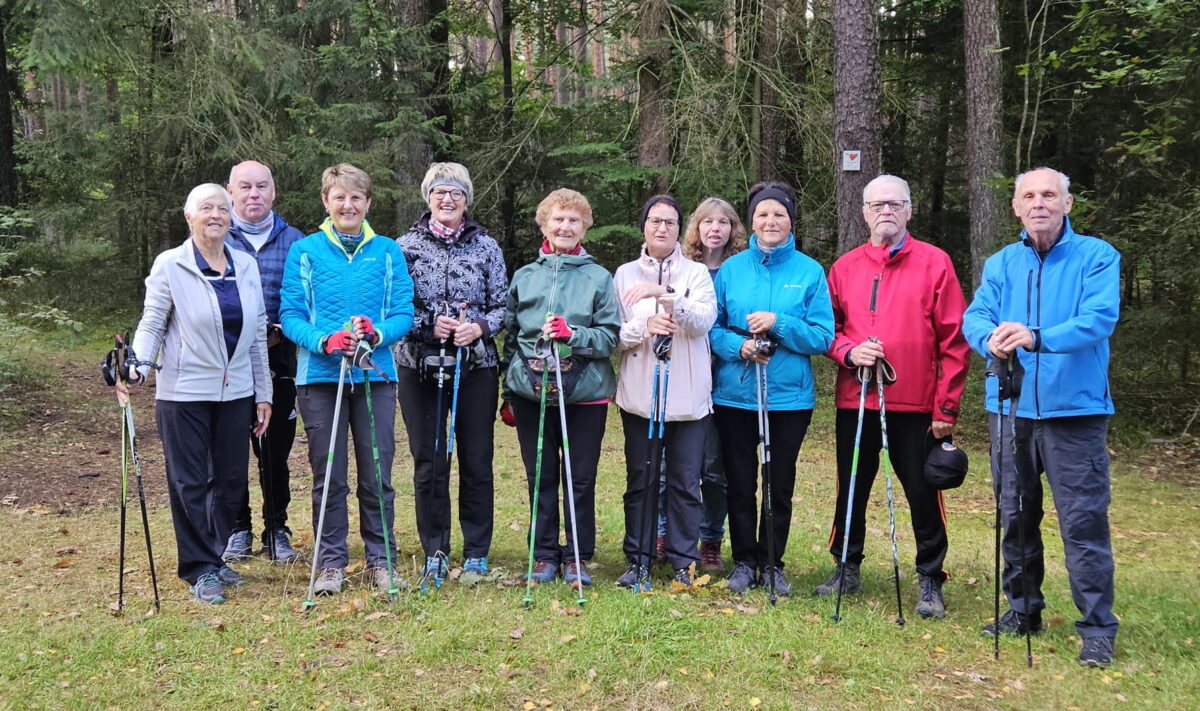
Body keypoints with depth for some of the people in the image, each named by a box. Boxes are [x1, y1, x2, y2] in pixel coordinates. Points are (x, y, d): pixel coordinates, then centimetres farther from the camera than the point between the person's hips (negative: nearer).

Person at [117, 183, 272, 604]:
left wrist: (263, 394, 9)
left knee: (229, 480, 8)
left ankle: (216, 558, 24)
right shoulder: (170, 266, -3)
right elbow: (152, 324, -3)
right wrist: (137, 366, -23)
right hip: (184, 393, -4)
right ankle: (200, 570, 11)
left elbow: (258, 334, 10)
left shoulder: (247, 266, 8)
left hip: (236, 392, 4)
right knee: (189, 483, 1)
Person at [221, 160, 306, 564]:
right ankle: (238, 529, 19)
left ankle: (277, 530, 19)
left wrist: (280, 330, -10)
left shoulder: (293, 241, 7)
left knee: (276, 449, 6)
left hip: (278, 359, 1)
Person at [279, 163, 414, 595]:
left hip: (376, 375, 1)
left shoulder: (388, 252, 7)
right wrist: (325, 341, -18)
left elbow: (404, 315, 3)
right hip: (319, 376, -1)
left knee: (377, 475, 5)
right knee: (328, 477, 5)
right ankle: (331, 564, 18)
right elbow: (290, 316, 0)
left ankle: (380, 561, 18)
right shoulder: (305, 252, 4)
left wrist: (376, 333, -17)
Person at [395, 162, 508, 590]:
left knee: (476, 461, 4)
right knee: (429, 463, 5)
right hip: (419, 367, 0)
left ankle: (476, 554, 17)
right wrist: (430, 325, -14)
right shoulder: (406, 246, 4)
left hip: (476, 367, 0)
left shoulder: (486, 246, 7)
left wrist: (479, 327, -13)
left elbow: (503, 305, 5)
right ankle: (434, 552, 19)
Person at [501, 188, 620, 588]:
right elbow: (510, 336, 16)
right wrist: (507, 393, 15)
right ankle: (544, 554, 21)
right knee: (540, 476, 8)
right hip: (531, 393, 2)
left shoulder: (599, 278, 2)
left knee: (580, 479, 5)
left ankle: (577, 557, 18)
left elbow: (610, 337, -2)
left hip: (585, 394, -2)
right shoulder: (524, 277, 10)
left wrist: (573, 335, -19)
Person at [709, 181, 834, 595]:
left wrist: (778, 324, -18)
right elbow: (711, 328, 3)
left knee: (780, 486, 9)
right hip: (734, 394, 1)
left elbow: (823, 336, -5)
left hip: (790, 396, -1)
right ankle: (744, 562, 23)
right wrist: (738, 346, -16)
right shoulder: (731, 269, 3)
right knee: (740, 483, 9)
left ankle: (772, 564, 25)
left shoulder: (809, 271, -1)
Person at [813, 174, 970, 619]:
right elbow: (829, 328, 11)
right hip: (855, 402, 3)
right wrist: (848, 351, -12)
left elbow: (953, 341, -4)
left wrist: (946, 407, -9)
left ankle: (930, 580, 19)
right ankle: (847, 569, 28)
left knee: (923, 493, 4)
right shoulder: (844, 267, 8)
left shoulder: (934, 263, -1)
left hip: (916, 405, -3)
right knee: (851, 490, 12)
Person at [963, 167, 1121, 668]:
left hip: (1074, 408, -4)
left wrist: (1037, 337, -34)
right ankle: (1023, 609, 29)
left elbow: (1099, 319, -18)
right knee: (1016, 515, 13)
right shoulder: (1000, 264, 10)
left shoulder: (1097, 257, -2)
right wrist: (990, 339, -28)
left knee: (1083, 519, -4)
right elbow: (975, 316, -4)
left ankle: (1098, 627, 7)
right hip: (1010, 408, 4)